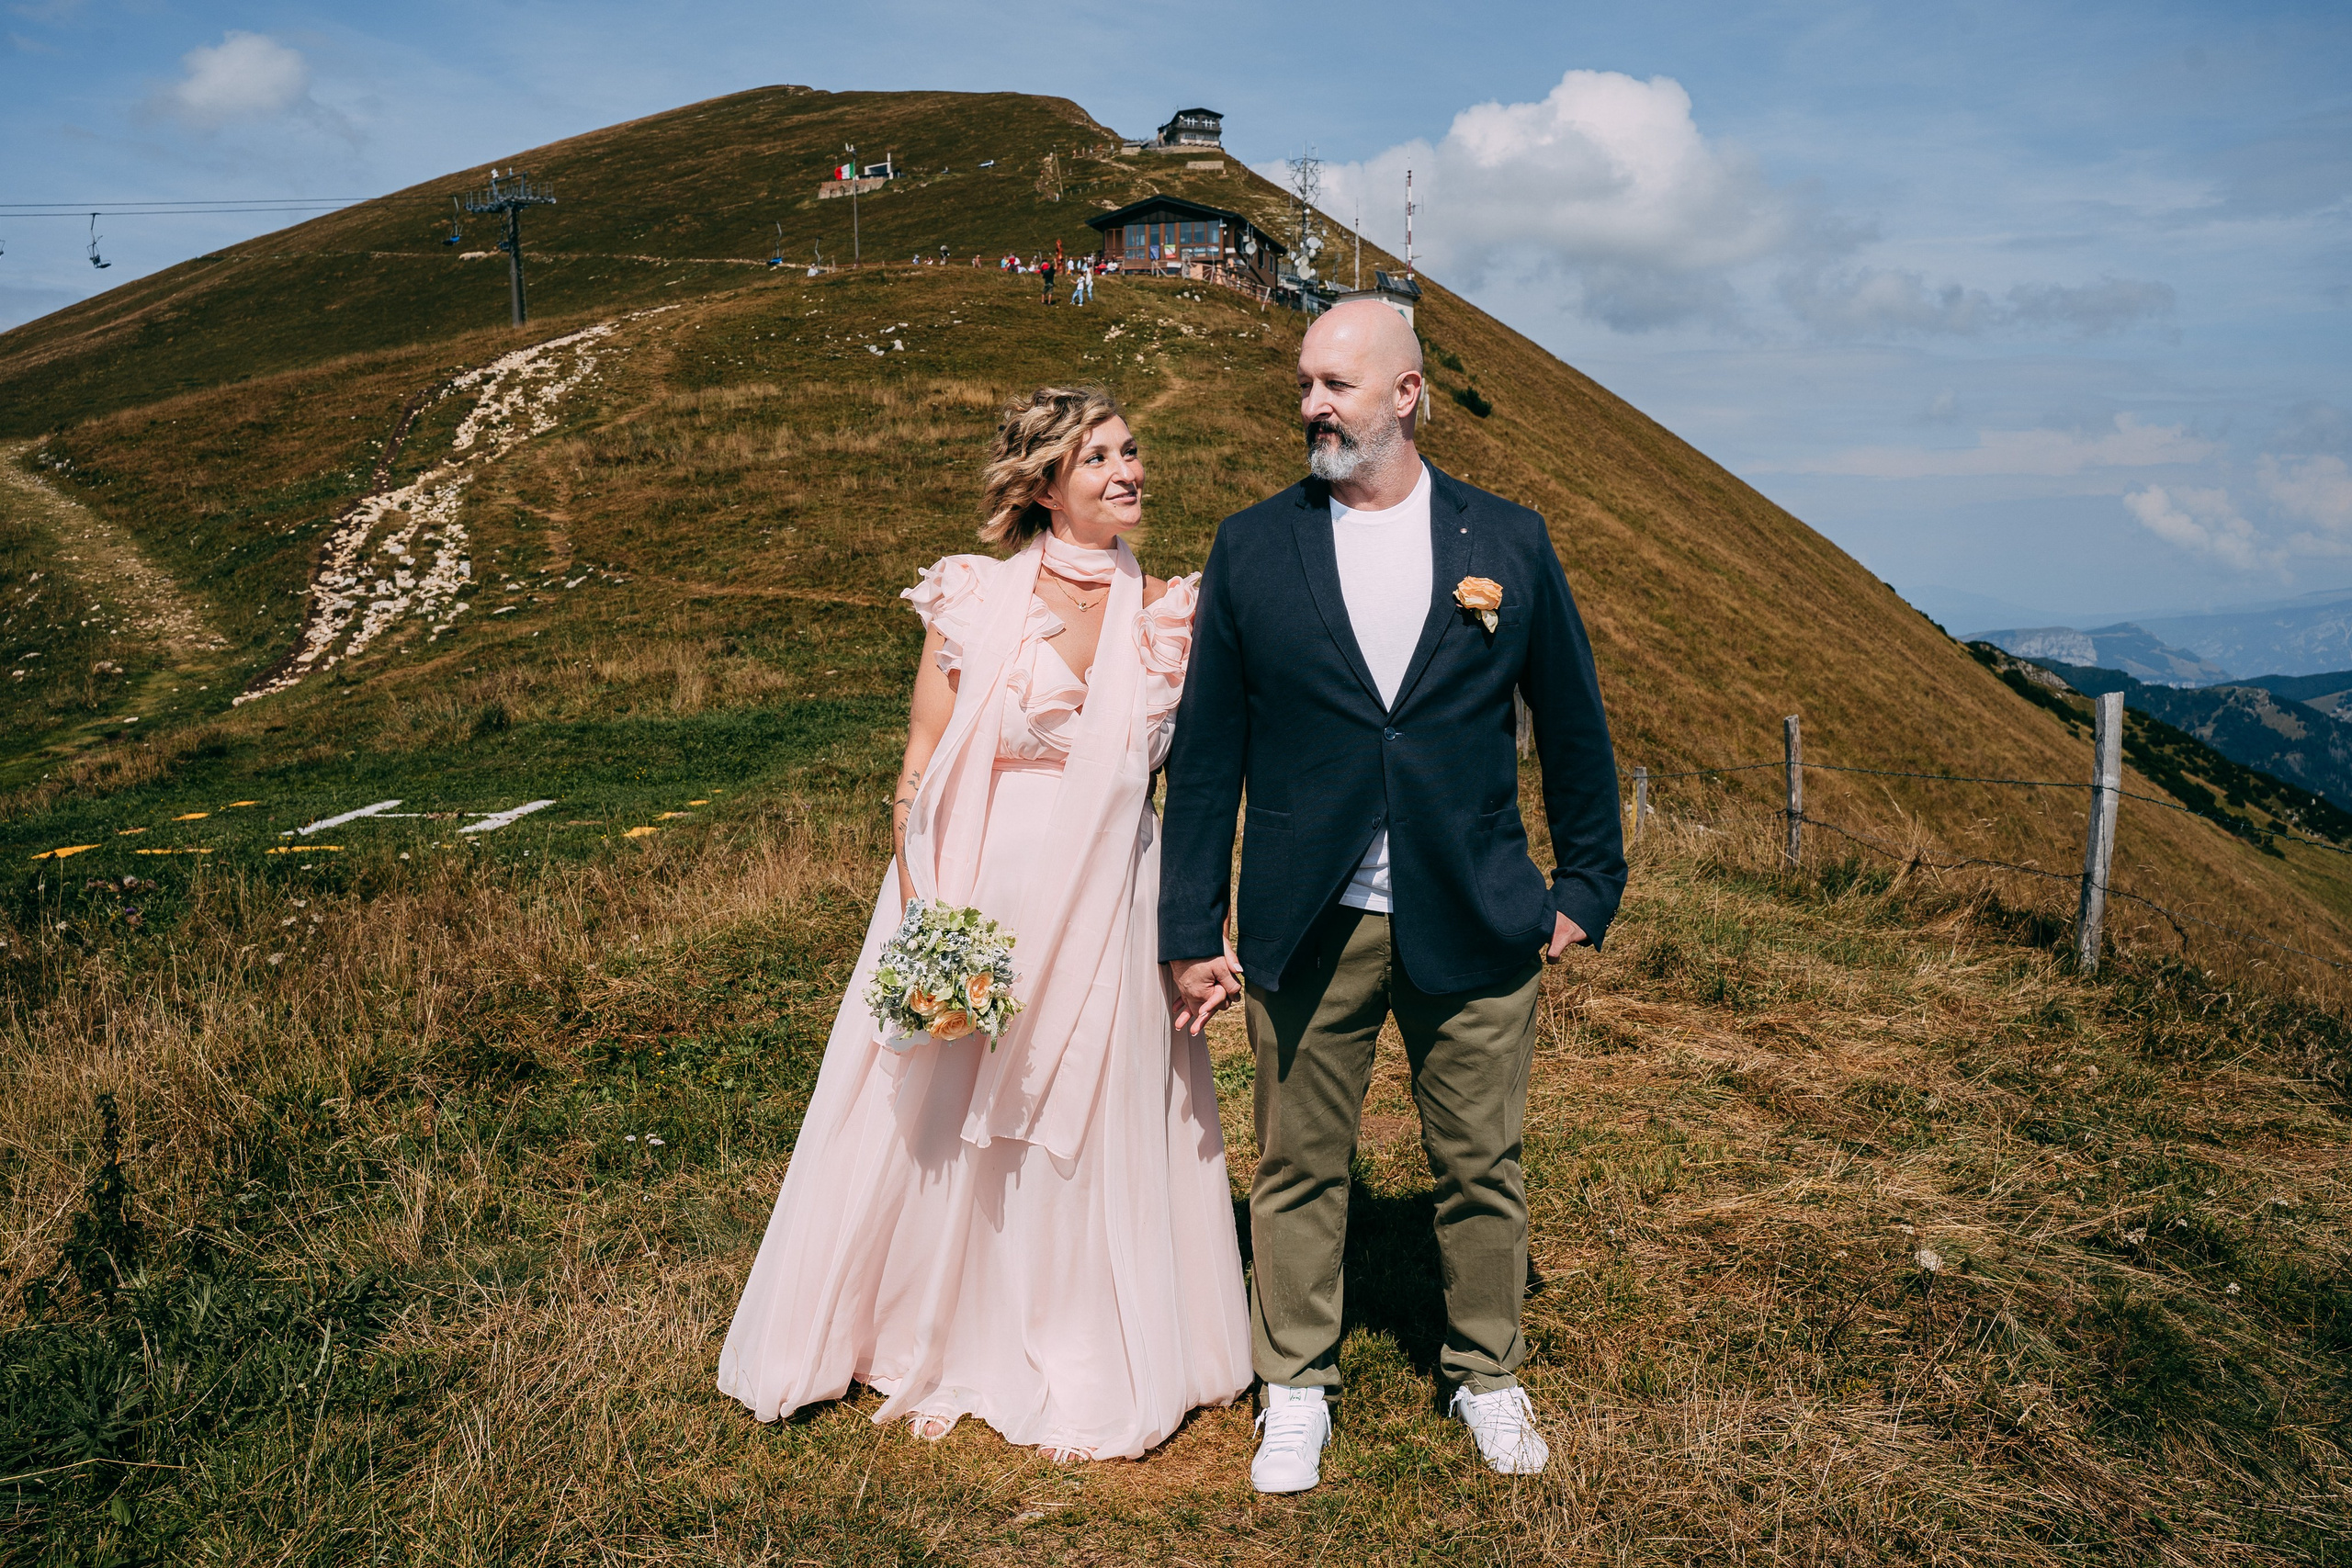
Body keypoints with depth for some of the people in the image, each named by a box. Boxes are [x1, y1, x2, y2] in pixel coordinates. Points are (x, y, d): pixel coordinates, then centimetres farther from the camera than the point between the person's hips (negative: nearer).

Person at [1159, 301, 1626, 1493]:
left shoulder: (1508, 541, 2)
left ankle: (1487, 1375, 35)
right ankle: (1296, 1387, 30)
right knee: (1299, 1169, 11)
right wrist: (1190, 932, -1)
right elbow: (1206, 750, 1)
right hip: (1305, 930, 0)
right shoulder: (1251, 549, 0)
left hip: (1474, 923, 1)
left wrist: (1586, 885, 9)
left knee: (1480, 1167, 13)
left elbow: (1572, 723, 10)